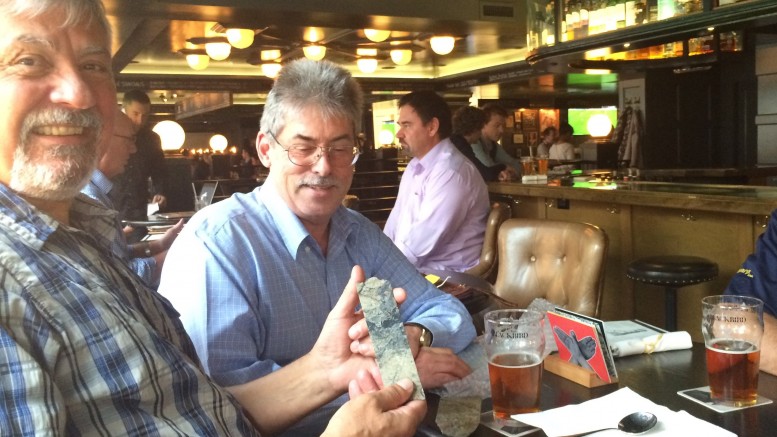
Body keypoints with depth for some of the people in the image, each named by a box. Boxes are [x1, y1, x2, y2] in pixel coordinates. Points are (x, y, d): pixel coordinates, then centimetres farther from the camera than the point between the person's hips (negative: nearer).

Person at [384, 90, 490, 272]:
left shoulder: (451, 173, -19)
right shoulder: (415, 166, 12)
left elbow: (422, 242, -23)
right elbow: (397, 218, 14)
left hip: (446, 277, -8)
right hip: (412, 268, 8)